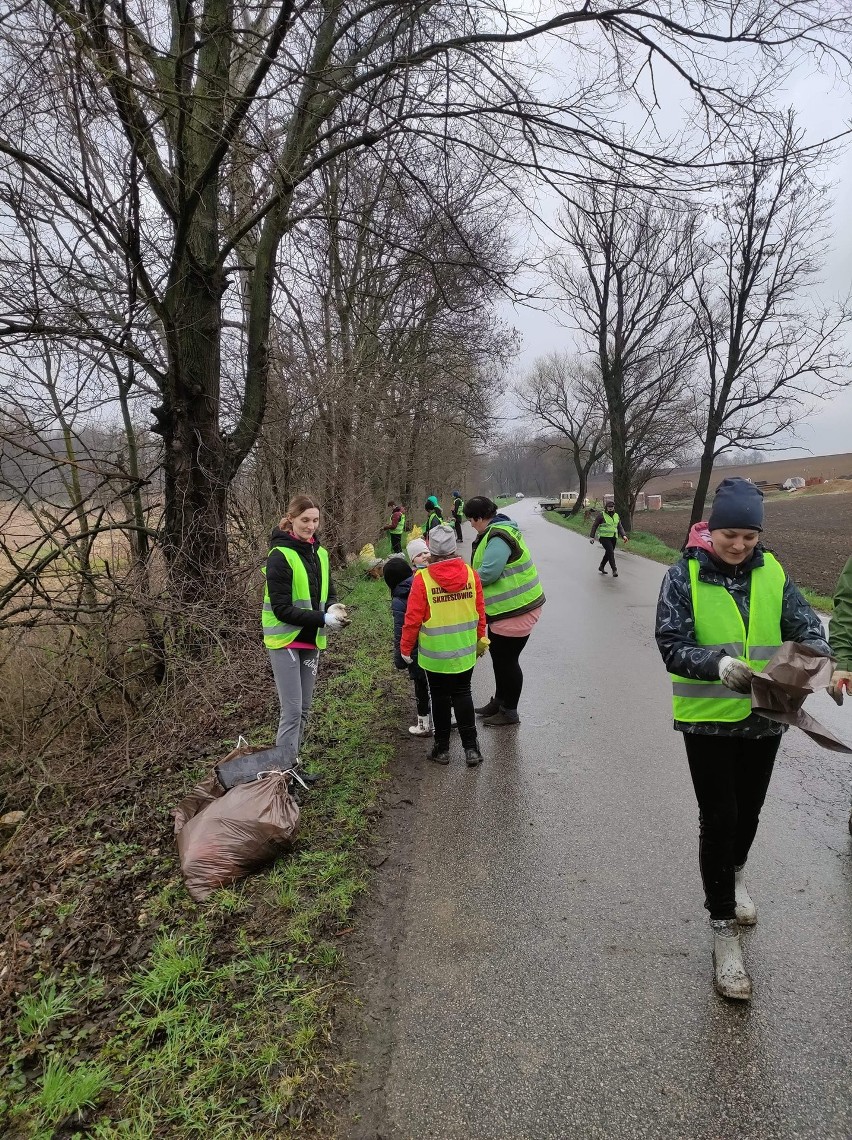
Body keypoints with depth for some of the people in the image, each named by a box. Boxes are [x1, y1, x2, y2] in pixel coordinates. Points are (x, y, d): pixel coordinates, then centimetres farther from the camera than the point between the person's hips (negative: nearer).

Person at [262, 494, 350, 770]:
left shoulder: (319, 553, 5)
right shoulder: (280, 556, -15)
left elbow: (328, 592, 13)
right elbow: (282, 609, -19)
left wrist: (333, 608, -10)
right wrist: (322, 619, -25)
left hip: (311, 641, 7)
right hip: (285, 641, -7)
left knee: (303, 709, 14)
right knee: (292, 711, -6)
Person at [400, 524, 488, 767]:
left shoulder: (422, 578, -16)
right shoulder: (470, 574, -7)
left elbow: (413, 618, -13)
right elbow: (480, 612, 1)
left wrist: (405, 648, 0)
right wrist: (480, 639, 16)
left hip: (434, 653, -2)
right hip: (465, 651, 2)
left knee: (440, 697, 12)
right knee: (462, 694, 15)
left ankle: (442, 748, 22)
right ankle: (471, 748, 15)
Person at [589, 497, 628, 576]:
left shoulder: (616, 516, 10)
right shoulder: (601, 515, -6)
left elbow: (620, 527, 7)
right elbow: (594, 526, -2)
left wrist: (624, 536, -8)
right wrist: (591, 536, -5)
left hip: (613, 538, 6)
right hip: (604, 537, -6)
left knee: (608, 554, 14)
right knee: (611, 552, -16)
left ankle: (601, 567, 33)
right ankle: (614, 570, -14)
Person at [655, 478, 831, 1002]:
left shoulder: (773, 572, -3)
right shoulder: (684, 575, -13)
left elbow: (808, 629, -6)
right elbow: (672, 645, -17)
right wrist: (718, 664, -36)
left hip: (764, 716, 4)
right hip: (708, 718, -3)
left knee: (749, 809, 22)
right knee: (719, 818, 3)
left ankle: (735, 872, 53)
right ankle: (725, 927, 21)